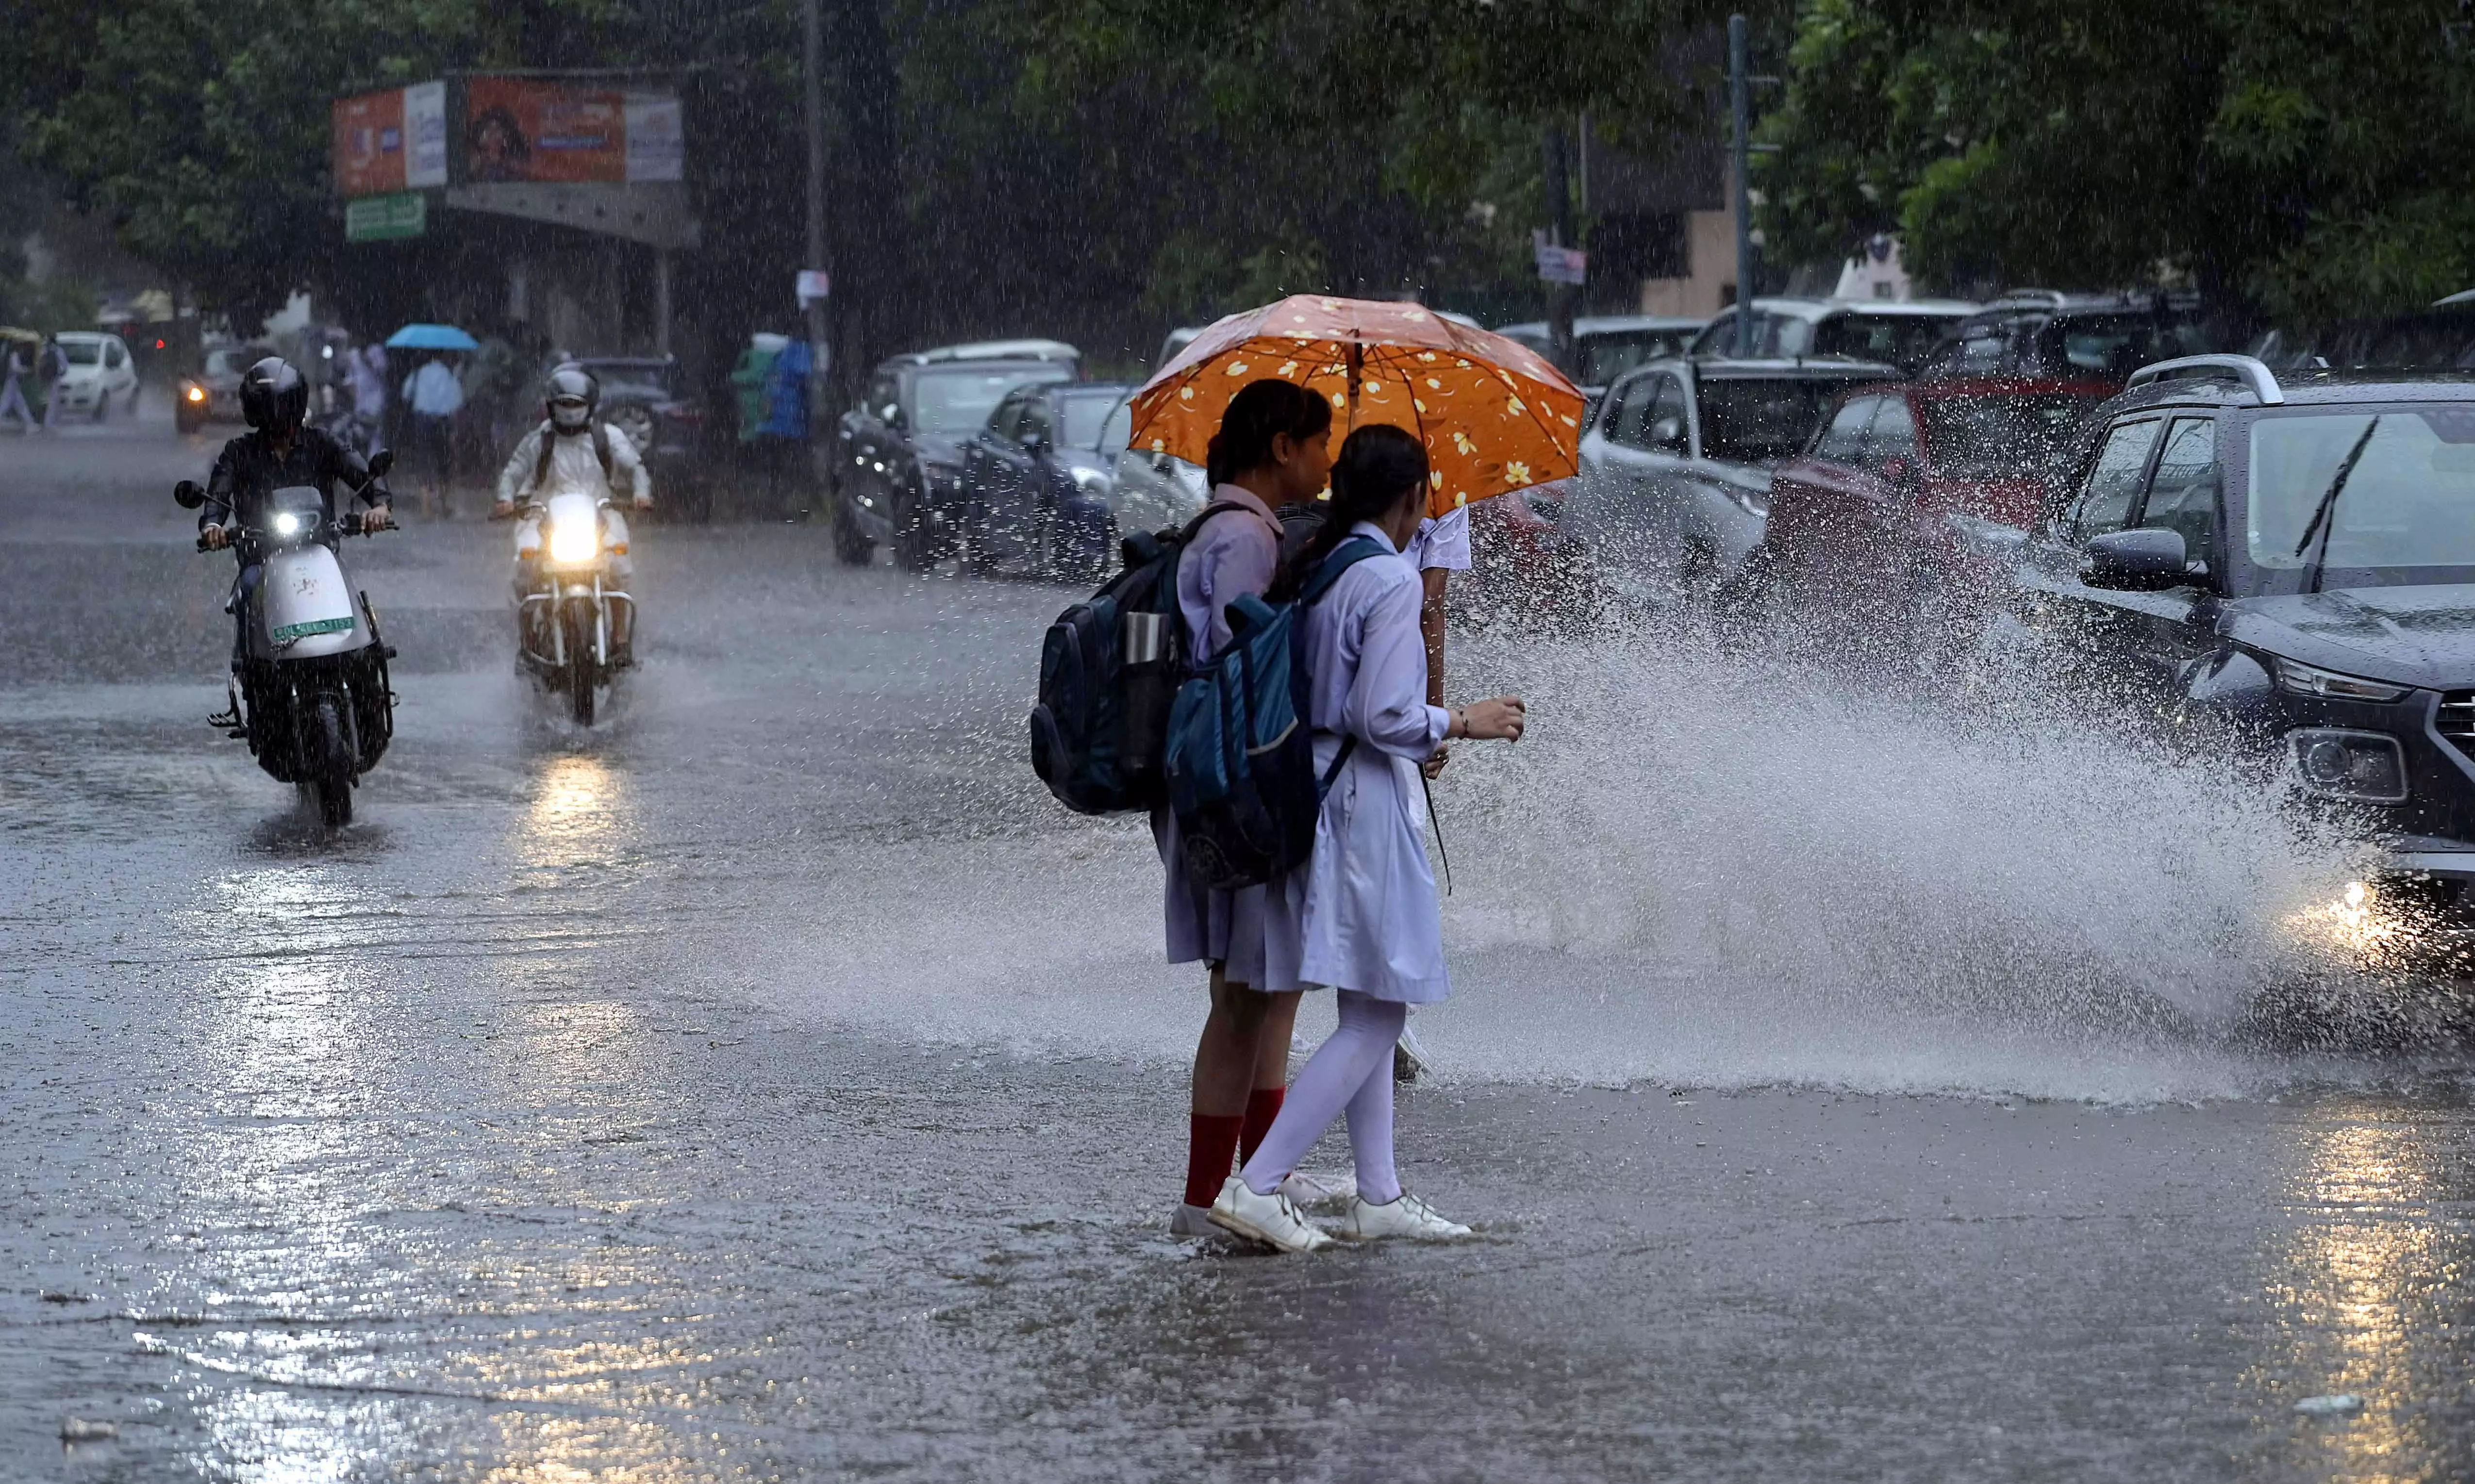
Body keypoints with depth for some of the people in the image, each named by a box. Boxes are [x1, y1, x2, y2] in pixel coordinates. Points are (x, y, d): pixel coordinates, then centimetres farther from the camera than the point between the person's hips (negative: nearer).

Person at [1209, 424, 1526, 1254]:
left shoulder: (1308, 570, 9)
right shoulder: (1392, 582, -15)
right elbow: (1385, 716, -20)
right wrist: (1465, 723, -4)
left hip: (1308, 785, 9)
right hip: (1367, 800, -9)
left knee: (1371, 1010, 17)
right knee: (1377, 1015, -4)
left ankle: (1379, 1197, 20)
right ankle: (1257, 1186, -10)